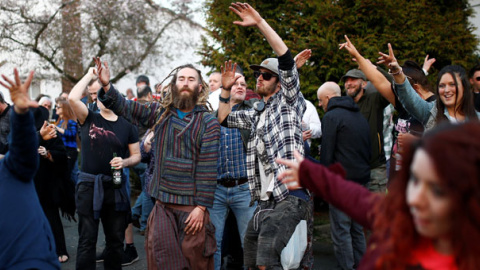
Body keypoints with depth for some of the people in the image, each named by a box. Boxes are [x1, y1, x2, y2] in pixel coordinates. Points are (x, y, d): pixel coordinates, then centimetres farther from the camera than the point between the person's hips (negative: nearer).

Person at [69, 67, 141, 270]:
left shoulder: (127, 126, 6)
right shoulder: (89, 118, 1)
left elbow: (136, 155, 9)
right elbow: (72, 98, -16)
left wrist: (124, 162, -12)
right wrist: (90, 75, -6)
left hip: (116, 186, 2)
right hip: (89, 185, -2)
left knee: (116, 238, 12)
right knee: (87, 239, 1)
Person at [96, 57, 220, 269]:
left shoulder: (208, 122, -5)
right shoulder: (159, 113, 8)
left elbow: (208, 168, -9)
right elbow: (125, 107, 6)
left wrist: (201, 206, -13)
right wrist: (107, 86, -14)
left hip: (192, 207, -3)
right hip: (162, 205, 4)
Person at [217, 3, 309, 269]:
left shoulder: (287, 102, 3)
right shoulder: (256, 114, 24)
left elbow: (287, 59, -10)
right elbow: (224, 118, 33)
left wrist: (260, 22, -15)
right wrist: (226, 90, 19)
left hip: (289, 198, -8)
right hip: (264, 201, 9)